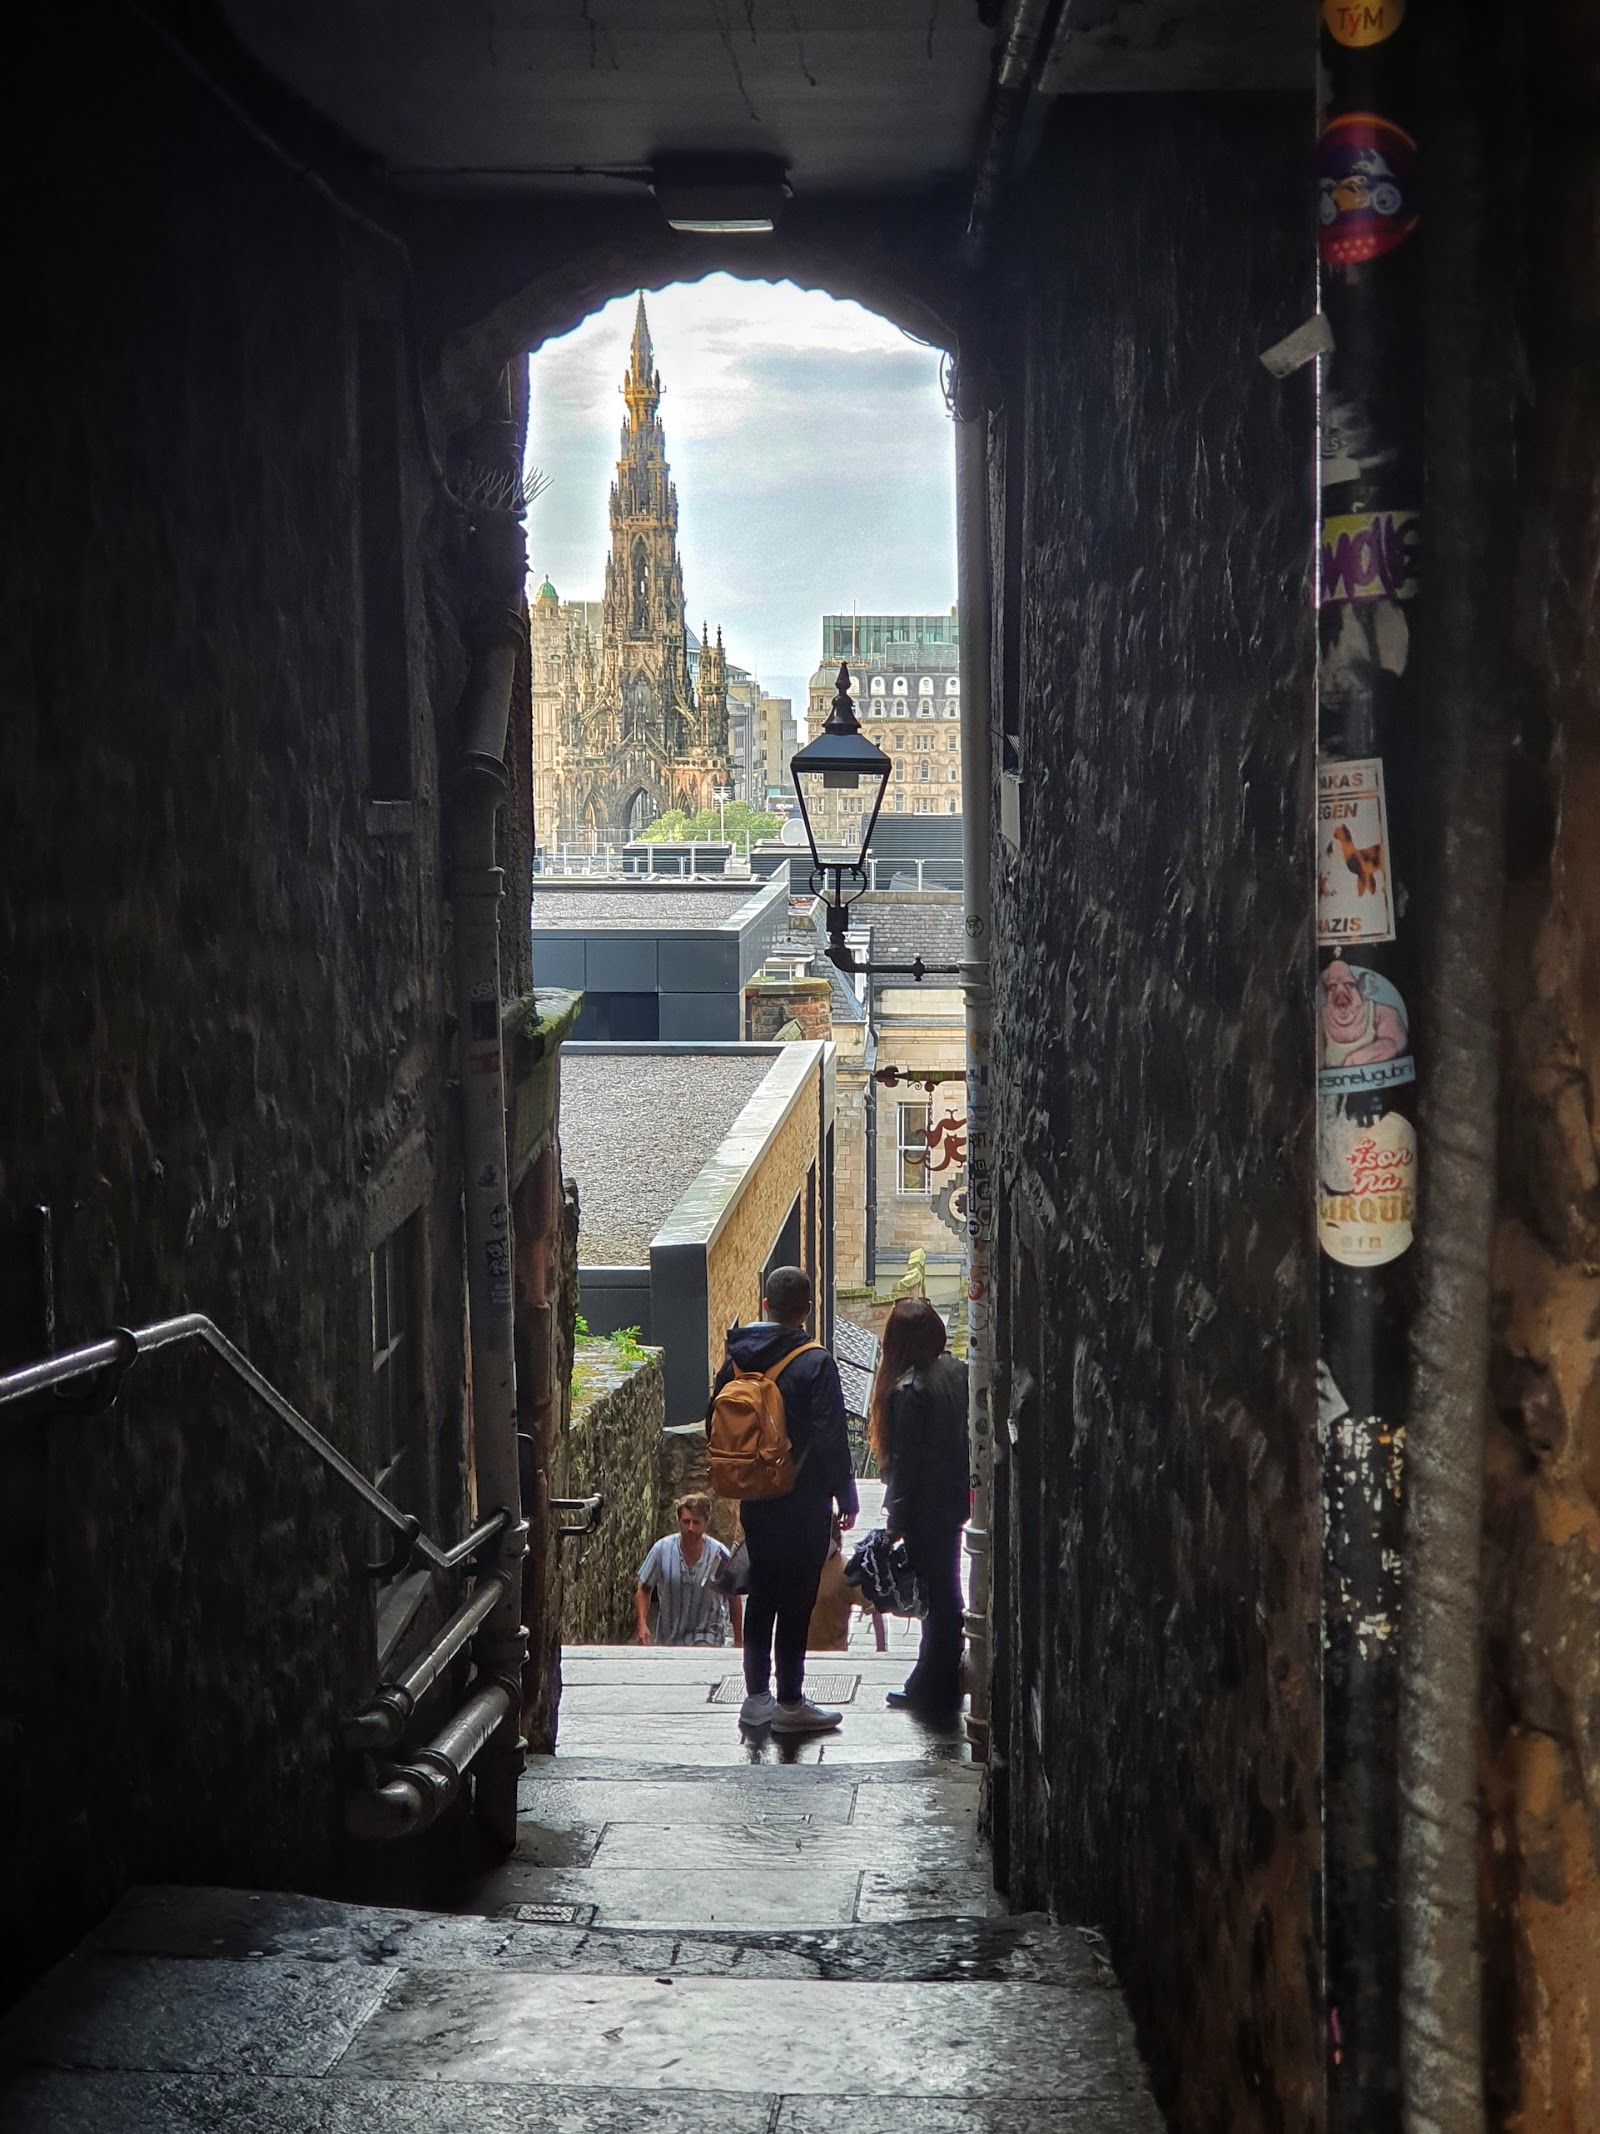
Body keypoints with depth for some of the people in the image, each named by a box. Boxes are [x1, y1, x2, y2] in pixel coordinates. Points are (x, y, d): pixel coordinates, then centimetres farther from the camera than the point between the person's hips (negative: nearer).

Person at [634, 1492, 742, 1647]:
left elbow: (734, 1597, -2)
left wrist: (738, 1641, 0)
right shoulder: (662, 1549, -13)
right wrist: (642, 1625, -13)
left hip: (707, 1632, -2)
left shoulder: (719, 1554, -15)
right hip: (668, 1637, 2)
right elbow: (643, 1589, 0)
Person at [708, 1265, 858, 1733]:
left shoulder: (737, 1360, 3)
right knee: (797, 1599, 1)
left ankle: (756, 1696, 20)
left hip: (754, 1501, 6)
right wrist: (845, 1498, -8)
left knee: (761, 1595, 15)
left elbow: (715, 1428, 10)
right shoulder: (815, 1364, -15)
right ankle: (789, 1703, 5)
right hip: (803, 1505, -6)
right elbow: (830, 1439, -16)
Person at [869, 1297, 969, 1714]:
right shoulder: (959, 1374, 2)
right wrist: (965, 1486, 17)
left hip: (925, 1506, -7)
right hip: (955, 1501, 7)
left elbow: (904, 1461, -18)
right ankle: (930, 1684, 28)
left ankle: (935, 1691, 11)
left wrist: (895, 1520, -12)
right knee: (944, 1591, 16)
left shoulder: (908, 1389, -19)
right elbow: (968, 1440, 9)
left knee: (936, 1597, 1)